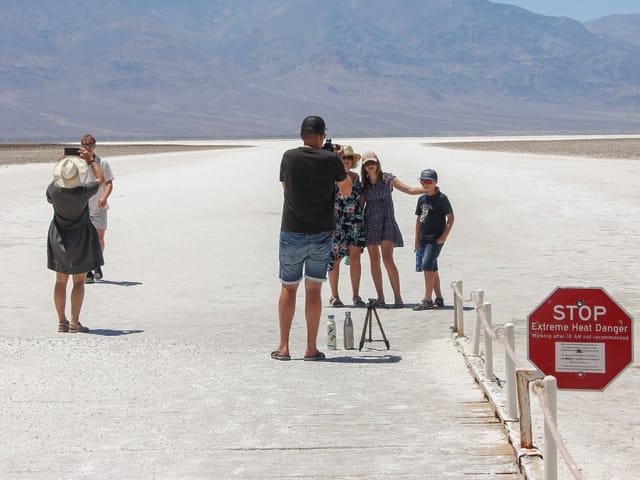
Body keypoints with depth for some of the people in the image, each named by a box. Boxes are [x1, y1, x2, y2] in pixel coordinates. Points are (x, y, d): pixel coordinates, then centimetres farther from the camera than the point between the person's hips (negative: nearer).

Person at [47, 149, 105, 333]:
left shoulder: (54, 190, -17)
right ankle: (74, 322, -1)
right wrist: (90, 159, 6)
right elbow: (100, 179, -4)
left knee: (61, 281, 10)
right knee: (79, 281, 3)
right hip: (81, 238, -3)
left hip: (59, 239, 3)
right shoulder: (83, 192, -24)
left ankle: (62, 321, 11)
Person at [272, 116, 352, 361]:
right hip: (321, 233, 0)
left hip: (291, 233, 0)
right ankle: (311, 348, 6)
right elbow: (347, 191, 8)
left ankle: (283, 347, 8)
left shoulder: (289, 157, -3)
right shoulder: (331, 159, -6)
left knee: (288, 288, 10)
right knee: (313, 289, 5)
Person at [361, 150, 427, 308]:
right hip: (370, 224, 3)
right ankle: (380, 297, 8)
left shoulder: (387, 179, 1)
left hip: (386, 223, -3)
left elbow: (409, 190, -2)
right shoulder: (363, 184, 8)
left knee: (387, 259, -15)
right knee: (374, 260, 2)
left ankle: (398, 297, -13)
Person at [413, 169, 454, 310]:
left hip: (436, 239, -7)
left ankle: (427, 299, -15)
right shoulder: (422, 199, 12)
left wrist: (444, 236, -14)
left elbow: (450, 218, -7)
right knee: (432, 268, 11)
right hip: (424, 239, 7)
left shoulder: (441, 198, -7)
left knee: (427, 265, -16)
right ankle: (439, 298, 20)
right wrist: (417, 239, 14)